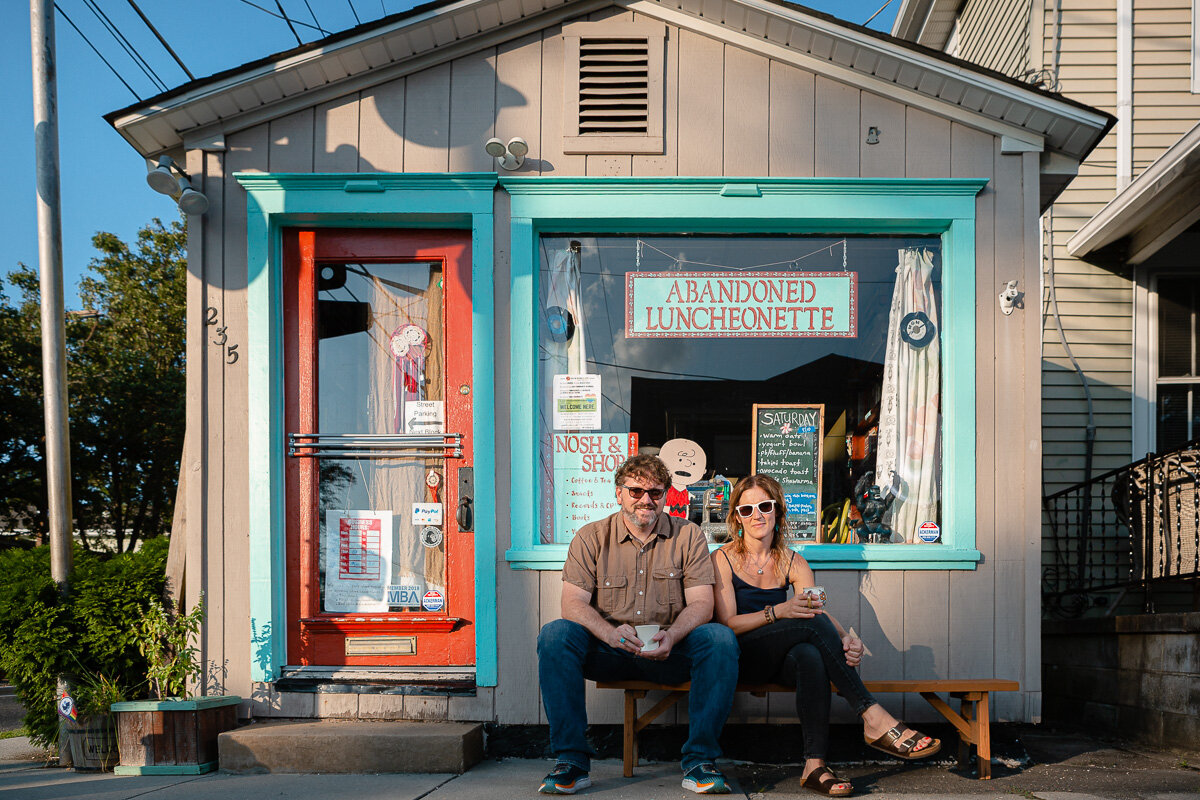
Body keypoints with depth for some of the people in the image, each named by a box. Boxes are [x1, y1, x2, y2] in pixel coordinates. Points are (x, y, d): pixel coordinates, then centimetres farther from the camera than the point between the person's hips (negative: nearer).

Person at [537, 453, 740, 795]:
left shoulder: (687, 535, 6)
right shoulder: (591, 537, 4)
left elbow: (701, 604, -3)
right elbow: (573, 602, -8)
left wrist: (671, 636, -25)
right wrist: (611, 633, -29)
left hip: (667, 652, 0)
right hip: (606, 652, 0)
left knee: (721, 638, -28)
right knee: (554, 634, -28)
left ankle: (699, 761, -22)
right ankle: (571, 761, -23)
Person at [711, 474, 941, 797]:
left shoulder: (793, 563, 12)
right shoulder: (723, 559, 2)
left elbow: (820, 611, -2)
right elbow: (727, 623, -9)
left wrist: (846, 640, -25)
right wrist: (779, 612, -24)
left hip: (781, 660, 3)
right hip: (743, 656, -3)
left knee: (810, 655, -36)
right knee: (813, 622, -30)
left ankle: (815, 765, -41)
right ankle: (874, 718, -33)